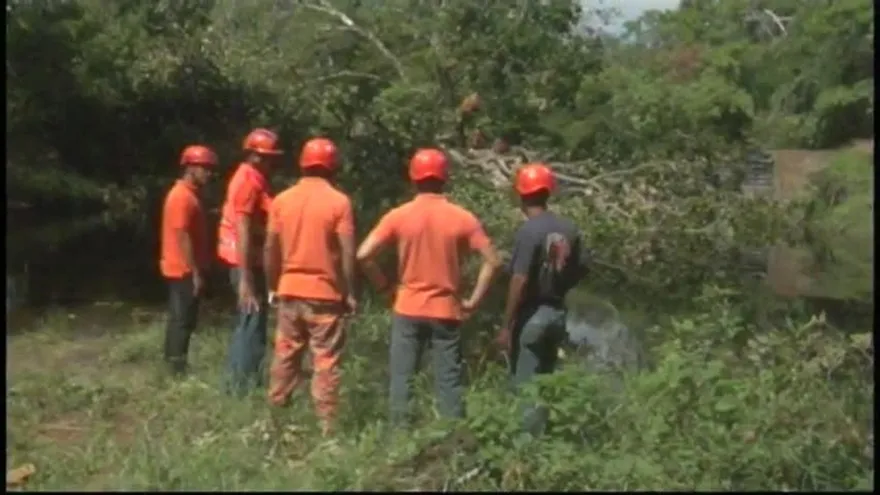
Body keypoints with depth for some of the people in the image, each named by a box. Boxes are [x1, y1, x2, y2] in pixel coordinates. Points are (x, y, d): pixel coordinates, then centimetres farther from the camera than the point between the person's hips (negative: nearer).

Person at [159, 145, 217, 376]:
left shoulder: (187, 194, 15)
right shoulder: (183, 196, -17)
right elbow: (182, 237, -21)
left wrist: (197, 270, 19)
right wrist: (196, 272, -20)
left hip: (183, 269, 10)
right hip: (184, 270, -10)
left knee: (180, 319, 13)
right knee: (183, 320, -6)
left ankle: (174, 366, 20)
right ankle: (178, 369, -1)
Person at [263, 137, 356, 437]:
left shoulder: (282, 200, 3)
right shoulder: (339, 202, -9)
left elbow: (271, 249, 6)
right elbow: (347, 253, -11)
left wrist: (274, 286, 16)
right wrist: (350, 293, -3)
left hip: (290, 291, 4)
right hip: (325, 294, -4)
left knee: (285, 356, 15)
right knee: (325, 362, 0)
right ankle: (326, 424, 0)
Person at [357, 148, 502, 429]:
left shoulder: (399, 216, -5)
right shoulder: (462, 218, -3)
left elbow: (363, 255, -9)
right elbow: (492, 261, -7)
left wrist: (384, 285, 4)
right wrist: (474, 300, -1)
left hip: (408, 309, 0)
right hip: (446, 311, 0)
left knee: (402, 377, 8)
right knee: (449, 381, 7)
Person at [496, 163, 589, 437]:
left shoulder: (528, 231, -17)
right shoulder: (569, 229, 3)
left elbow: (519, 281, -20)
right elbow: (580, 269, 10)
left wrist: (506, 325, -16)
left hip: (532, 315, -7)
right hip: (557, 313, 7)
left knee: (525, 386, 1)